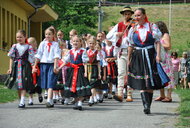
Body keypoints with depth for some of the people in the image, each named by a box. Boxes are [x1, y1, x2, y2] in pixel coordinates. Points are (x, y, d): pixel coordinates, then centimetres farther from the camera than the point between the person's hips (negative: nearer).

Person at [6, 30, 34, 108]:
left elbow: (31, 59, 0)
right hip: (16, 66, 4)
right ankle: (21, 100, 18)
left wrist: (33, 68, -4)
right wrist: (10, 68, 5)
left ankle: (22, 102, -15)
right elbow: (11, 58, 11)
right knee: (18, 84, 7)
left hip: (25, 67, -4)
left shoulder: (28, 47, 1)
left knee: (23, 85, -11)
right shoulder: (14, 46, 8)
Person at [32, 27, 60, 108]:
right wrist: (34, 66, 9)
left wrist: (55, 66, -17)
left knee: (50, 84, -12)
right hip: (43, 64, 3)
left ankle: (49, 100, -22)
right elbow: (38, 55, 10)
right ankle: (51, 102, 17)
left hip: (52, 64, -3)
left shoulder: (55, 44, 1)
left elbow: (56, 56, -7)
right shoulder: (42, 44, 8)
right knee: (46, 84, 7)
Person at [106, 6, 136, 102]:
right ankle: (120, 94, -16)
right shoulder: (119, 25, 11)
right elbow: (108, 36, 4)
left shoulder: (134, 25, 4)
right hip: (121, 52, 1)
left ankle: (129, 95, 8)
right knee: (121, 73, -8)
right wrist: (117, 34, -13)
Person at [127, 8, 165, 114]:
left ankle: (148, 106, 10)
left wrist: (158, 55, -13)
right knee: (141, 83, -10)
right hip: (138, 57, 2)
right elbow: (131, 46, 15)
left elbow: (158, 42, -2)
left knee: (150, 82, 0)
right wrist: (129, 60, 15)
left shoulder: (152, 27, 2)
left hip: (150, 56, -1)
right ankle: (146, 105, -19)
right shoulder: (133, 29, 10)